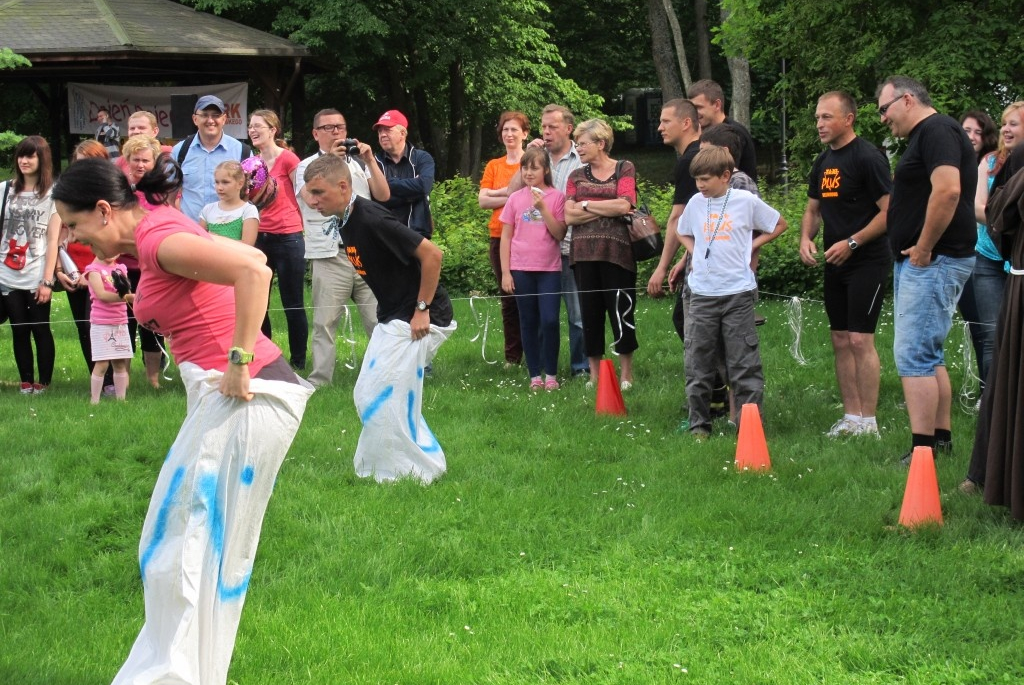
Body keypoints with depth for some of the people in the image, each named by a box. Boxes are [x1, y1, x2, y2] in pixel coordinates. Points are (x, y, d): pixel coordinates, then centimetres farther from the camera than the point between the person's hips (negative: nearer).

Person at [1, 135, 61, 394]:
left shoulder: (53, 193, 1)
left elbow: (53, 239, -2)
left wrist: (47, 280, -8)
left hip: (37, 277, -3)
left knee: (40, 330, 2)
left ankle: (44, 383, 11)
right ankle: (26, 382, 15)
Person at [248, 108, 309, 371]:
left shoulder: (287, 159, -8)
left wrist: (300, 226, -4)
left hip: (288, 238, -6)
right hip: (260, 238, 7)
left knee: (293, 306, 1)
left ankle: (298, 363, 8)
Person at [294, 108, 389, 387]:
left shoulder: (359, 163, 16)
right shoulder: (307, 166, 8)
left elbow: (383, 195, 6)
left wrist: (370, 161, -4)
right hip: (330, 255, -2)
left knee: (379, 318, 0)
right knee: (325, 322, -4)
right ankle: (319, 381, -1)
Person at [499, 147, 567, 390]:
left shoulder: (556, 198, 1)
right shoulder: (515, 199, 6)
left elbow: (560, 234, -6)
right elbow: (506, 237, 7)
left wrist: (543, 208, -15)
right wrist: (505, 272, 2)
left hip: (549, 269, -2)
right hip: (521, 269, 2)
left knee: (550, 320, -9)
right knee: (529, 322, 4)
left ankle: (551, 374, 1)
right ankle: (535, 375, 9)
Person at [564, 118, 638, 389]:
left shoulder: (624, 170, 5)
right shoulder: (577, 176, 13)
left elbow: (623, 205, -10)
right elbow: (569, 215, 0)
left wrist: (586, 205, -3)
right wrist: (608, 210, -7)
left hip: (616, 252, -3)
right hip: (584, 253, 3)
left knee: (620, 311, -2)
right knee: (590, 313, 5)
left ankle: (626, 375, 7)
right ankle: (594, 375, 14)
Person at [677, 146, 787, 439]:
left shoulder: (746, 201, -3)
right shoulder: (695, 204, 7)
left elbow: (779, 225, 10)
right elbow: (683, 232, 26)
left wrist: (750, 246, 1)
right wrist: (695, 253, 8)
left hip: (738, 293, -4)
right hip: (702, 294, 4)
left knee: (744, 364, -2)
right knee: (698, 363, 5)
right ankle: (699, 424, 13)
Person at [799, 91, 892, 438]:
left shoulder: (867, 158, -13)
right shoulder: (823, 162, 13)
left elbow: (889, 211, -16)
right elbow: (813, 208, 22)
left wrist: (851, 243, -19)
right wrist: (806, 238, 2)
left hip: (867, 262, -8)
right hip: (835, 264, 8)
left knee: (860, 339, -10)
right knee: (841, 341, 9)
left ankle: (868, 422, -6)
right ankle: (851, 417, 14)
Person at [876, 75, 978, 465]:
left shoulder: (937, 131, -13)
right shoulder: (923, 136, 20)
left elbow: (947, 190, -27)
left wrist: (924, 248, -22)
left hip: (934, 261, -11)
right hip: (919, 262, 11)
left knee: (913, 355, -13)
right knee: (928, 355, 15)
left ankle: (922, 450, -14)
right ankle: (941, 438, 22)